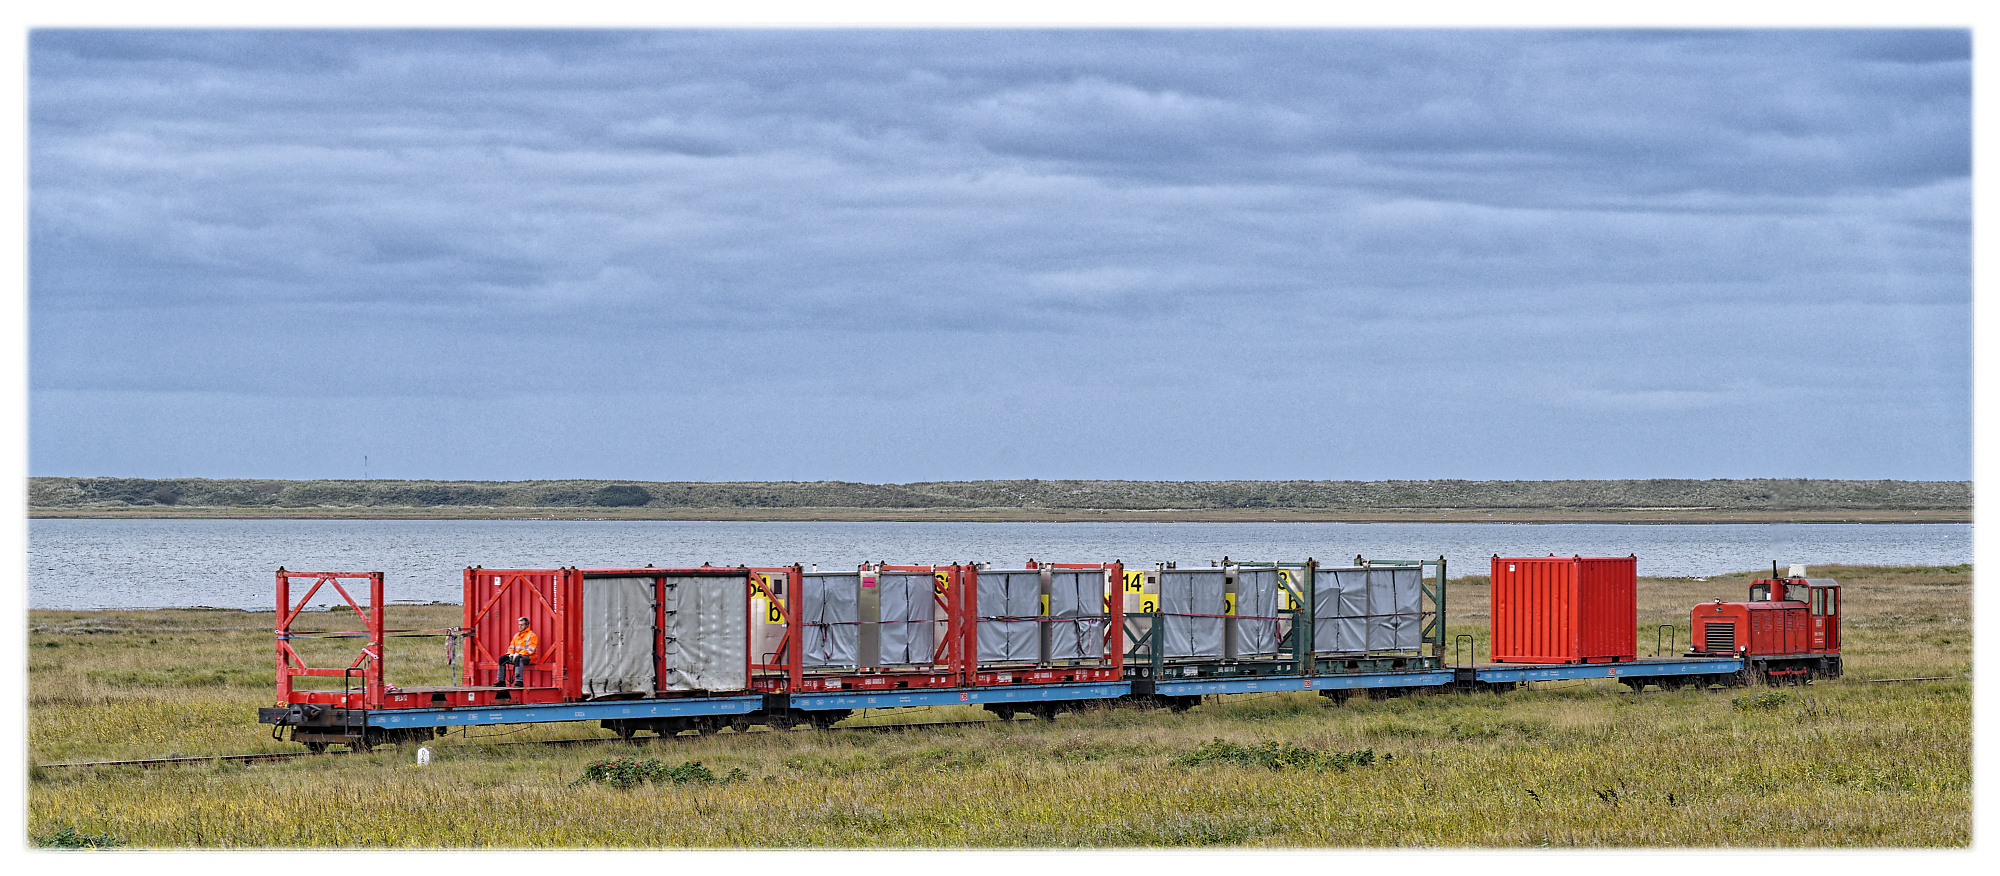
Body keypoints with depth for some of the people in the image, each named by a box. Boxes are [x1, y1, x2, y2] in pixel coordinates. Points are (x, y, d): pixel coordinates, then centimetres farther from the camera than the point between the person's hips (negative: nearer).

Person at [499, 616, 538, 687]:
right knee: (502, 658, -6)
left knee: (518, 659, -40)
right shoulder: (516, 635, 21)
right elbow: (511, 646, 20)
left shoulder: (532, 635, -4)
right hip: (515, 656, 8)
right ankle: (501, 681, -7)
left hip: (527, 657, -8)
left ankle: (519, 682, -45)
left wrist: (518, 654, -20)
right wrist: (511, 654, -3)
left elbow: (530, 649, -14)